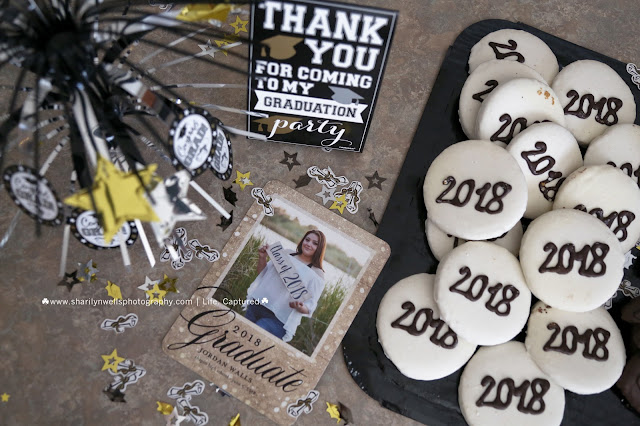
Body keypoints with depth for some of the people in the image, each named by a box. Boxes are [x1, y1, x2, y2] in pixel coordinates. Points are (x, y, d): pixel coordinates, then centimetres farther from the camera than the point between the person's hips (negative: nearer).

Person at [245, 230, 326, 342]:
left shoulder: (318, 274, -3)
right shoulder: (287, 253, 9)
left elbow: (310, 306, -5)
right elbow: (262, 273, 17)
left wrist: (301, 308, -27)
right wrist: (262, 258, -2)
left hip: (278, 320, -5)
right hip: (255, 306, 5)